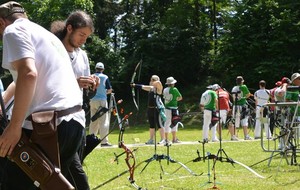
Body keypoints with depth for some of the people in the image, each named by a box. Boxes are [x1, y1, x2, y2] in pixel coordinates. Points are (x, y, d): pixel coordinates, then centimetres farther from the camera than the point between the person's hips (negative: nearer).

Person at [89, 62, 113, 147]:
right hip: (102, 100, -4)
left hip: (93, 101, 4)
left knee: (94, 121, 13)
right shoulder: (105, 77, -4)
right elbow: (110, 90, -3)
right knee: (104, 121, -4)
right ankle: (104, 141, -9)